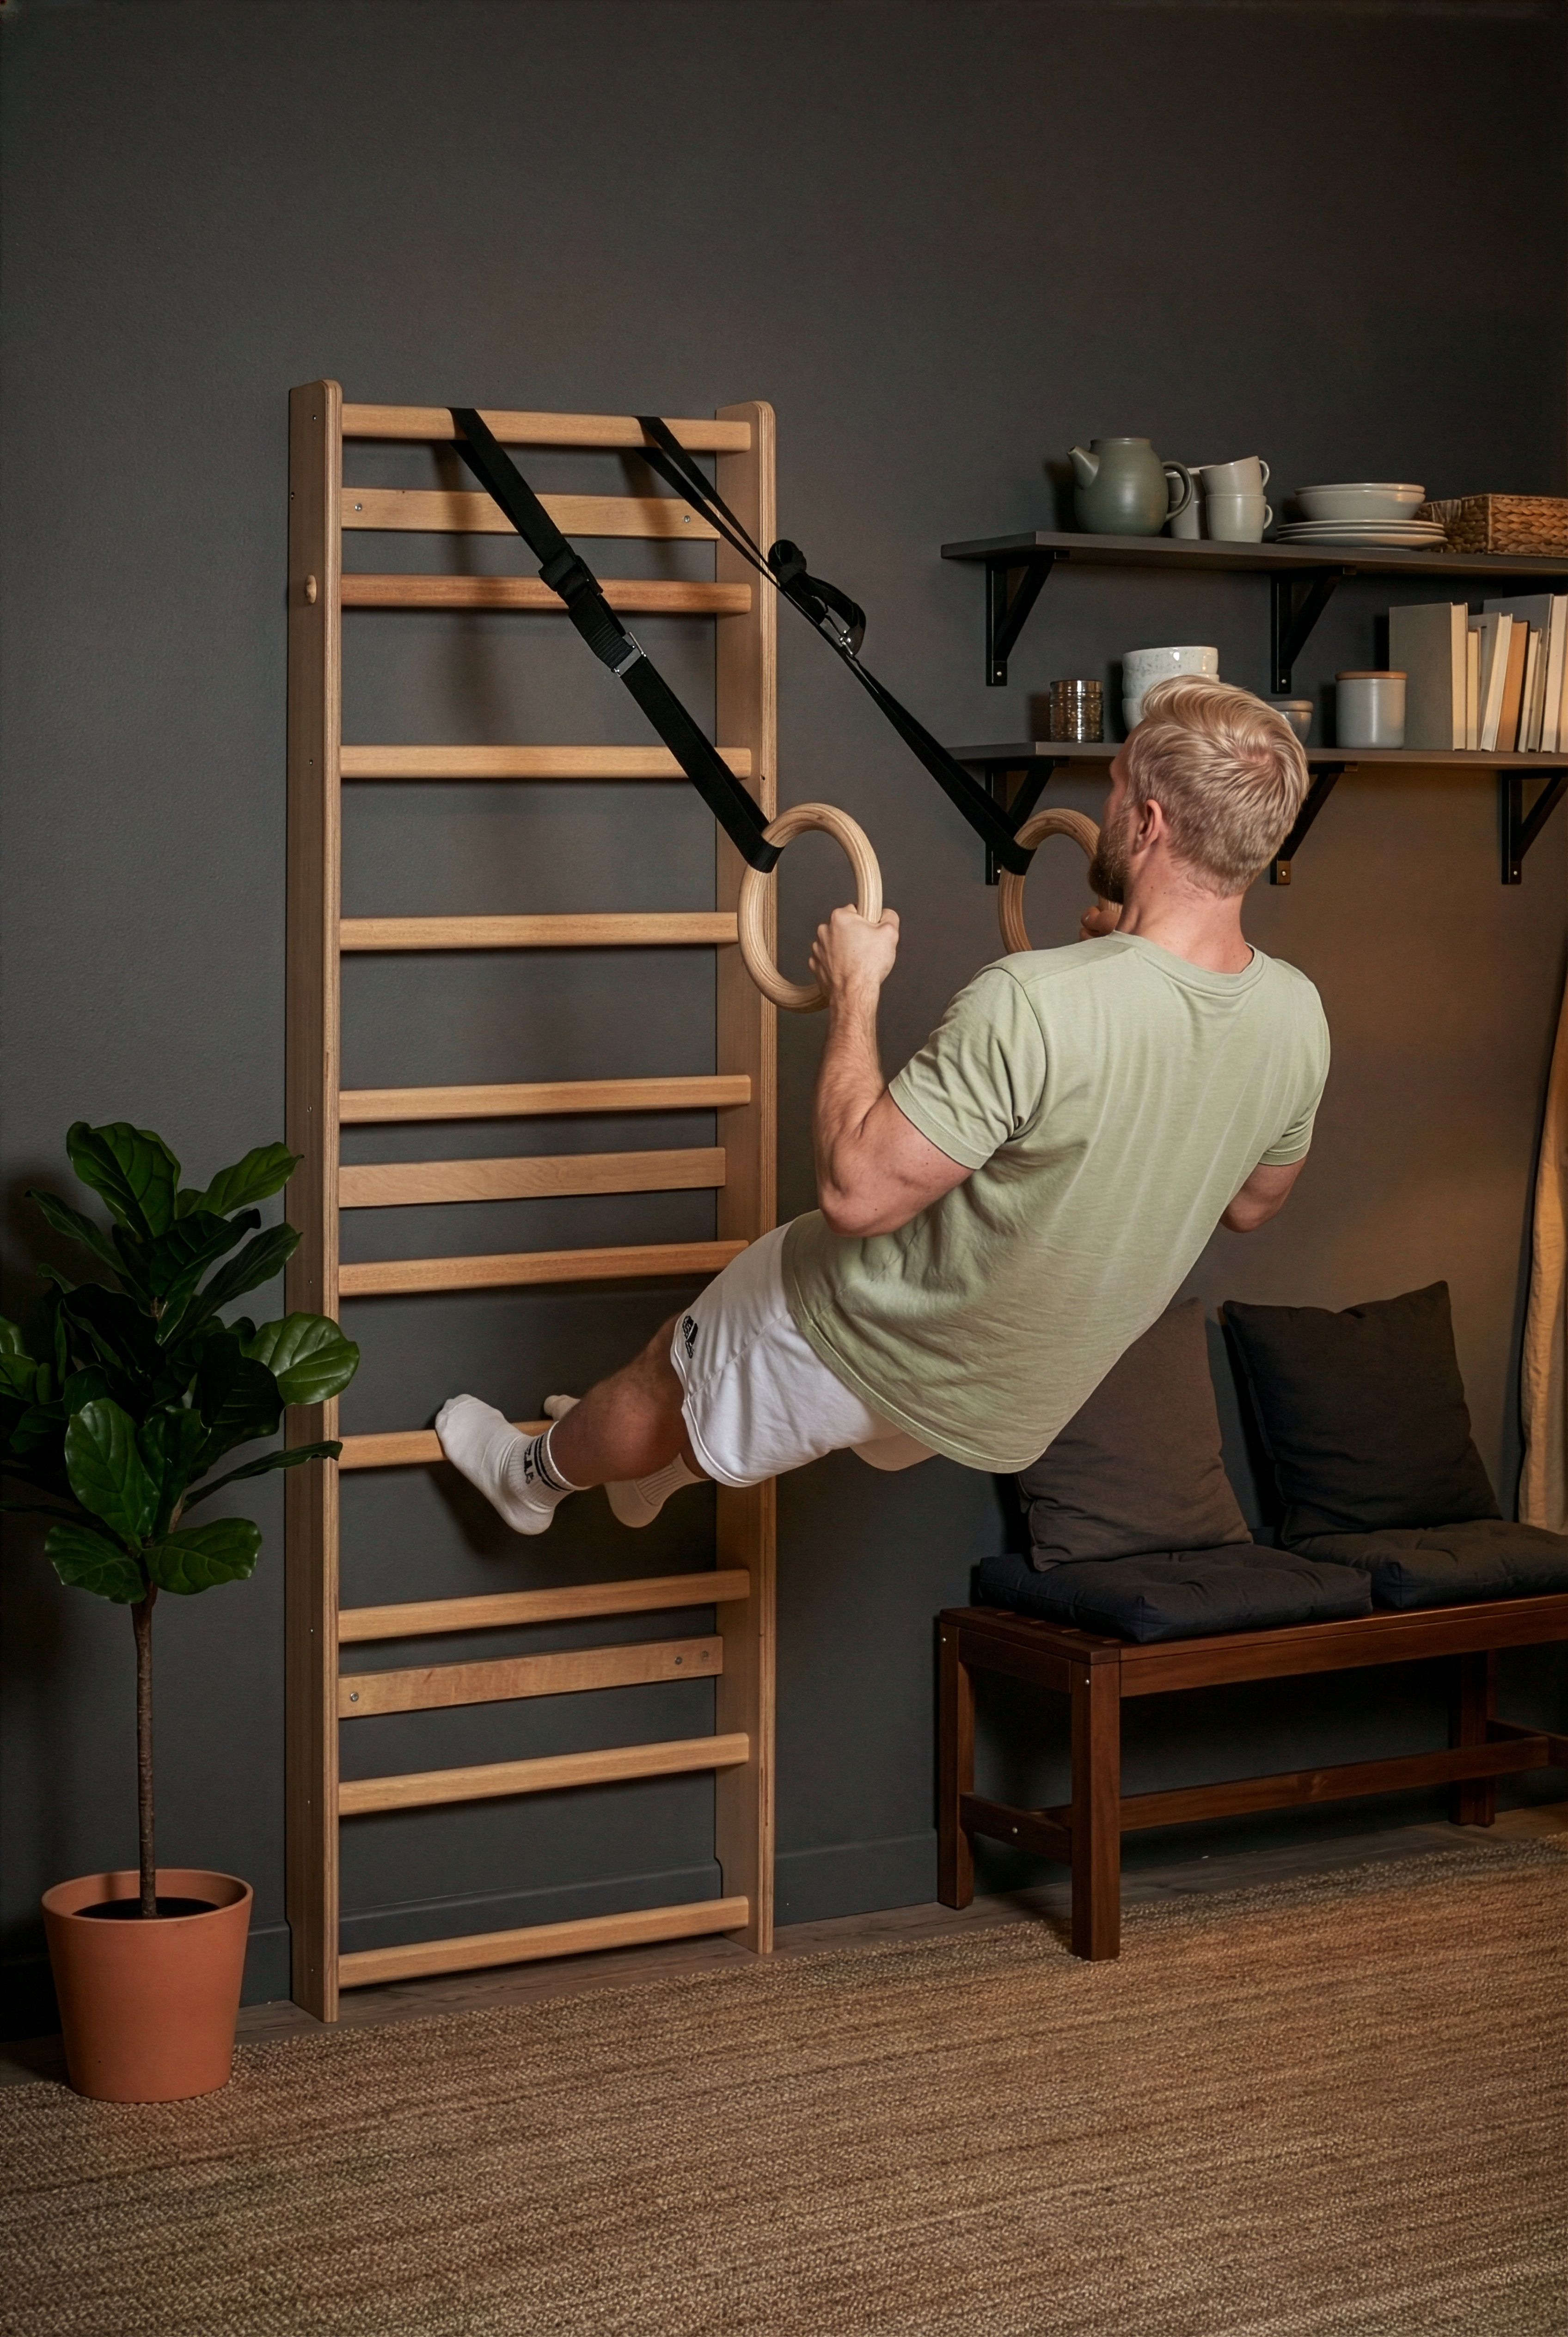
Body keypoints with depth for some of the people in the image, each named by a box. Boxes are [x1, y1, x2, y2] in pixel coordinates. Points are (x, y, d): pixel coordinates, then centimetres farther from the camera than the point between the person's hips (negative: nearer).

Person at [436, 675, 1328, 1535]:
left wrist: (854, 992, -21)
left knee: (663, 1375, 26)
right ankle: (665, 1462, 62)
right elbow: (1252, 1203, 2)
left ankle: (535, 1475, 54)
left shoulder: (1029, 1006, -40)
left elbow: (856, 1192, -34)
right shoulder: (1297, 1018, -18)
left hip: (881, 1341, -7)